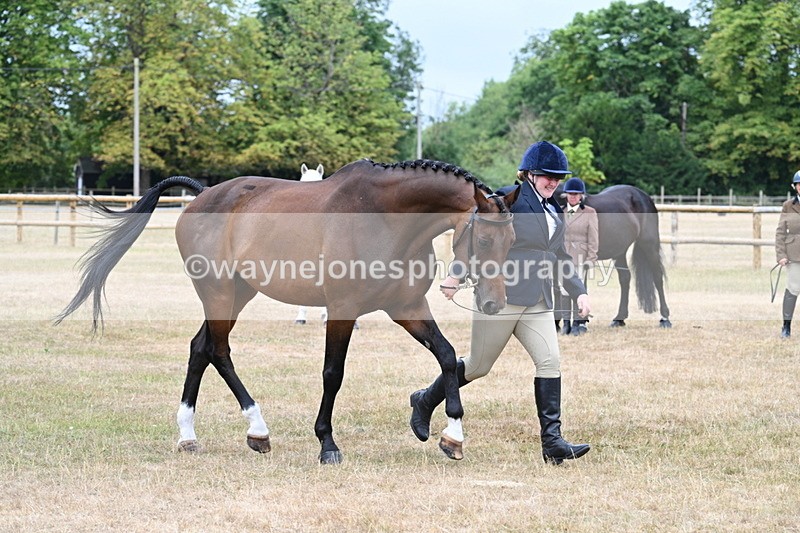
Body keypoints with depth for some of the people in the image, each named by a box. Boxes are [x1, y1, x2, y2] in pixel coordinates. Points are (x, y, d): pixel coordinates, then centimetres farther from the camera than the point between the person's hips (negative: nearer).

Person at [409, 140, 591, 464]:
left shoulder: (555, 212, 17)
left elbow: (560, 256, 25)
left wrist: (579, 291, 15)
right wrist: (455, 275, -18)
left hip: (537, 303, 7)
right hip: (501, 297, -7)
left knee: (550, 361, -10)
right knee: (478, 366, 3)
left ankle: (552, 442, -11)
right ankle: (426, 402, 27)